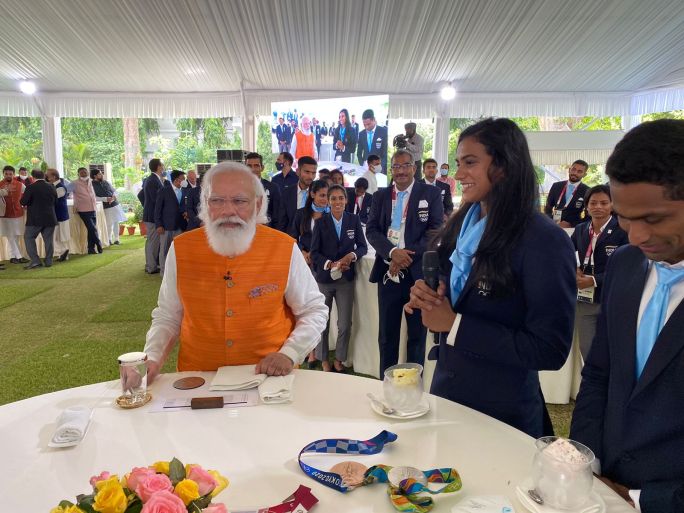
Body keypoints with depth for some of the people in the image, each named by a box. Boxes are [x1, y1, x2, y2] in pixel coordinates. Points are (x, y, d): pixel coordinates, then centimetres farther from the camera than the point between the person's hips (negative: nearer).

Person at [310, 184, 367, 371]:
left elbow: (363, 246, 3)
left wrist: (352, 255, -18)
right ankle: (323, 360, 28)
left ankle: (339, 360, 25)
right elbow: (314, 253, -5)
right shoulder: (320, 222, -3)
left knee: (345, 324, 4)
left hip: (346, 279, 1)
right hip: (324, 278, 0)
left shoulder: (354, 220, -1)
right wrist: (331, 264, -20)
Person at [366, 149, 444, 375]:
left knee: (417, 335, 9)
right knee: (387, 334, 11)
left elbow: (435, 230, -7)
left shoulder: (431, 194, 1)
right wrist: (393, 252, -16)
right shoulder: (380, 196, 10)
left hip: (418, 273, -2)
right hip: (388, 273, 3)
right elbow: (371, 230, 1)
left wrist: (408, 257, -17)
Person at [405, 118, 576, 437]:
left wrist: (455, 323, -24)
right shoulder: (460, 226, 0)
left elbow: (550, 351, -23)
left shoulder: (546, 242, -21)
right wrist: (425, 298, -14)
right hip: (444, 391, 7)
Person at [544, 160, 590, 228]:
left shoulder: (586, 191, 1)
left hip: (574, 229, -2)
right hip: (554, 226, 2)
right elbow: (548, 207, 13)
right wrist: (551, 222, -4)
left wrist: (570, 224, -10)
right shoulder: (556, 186, 8)